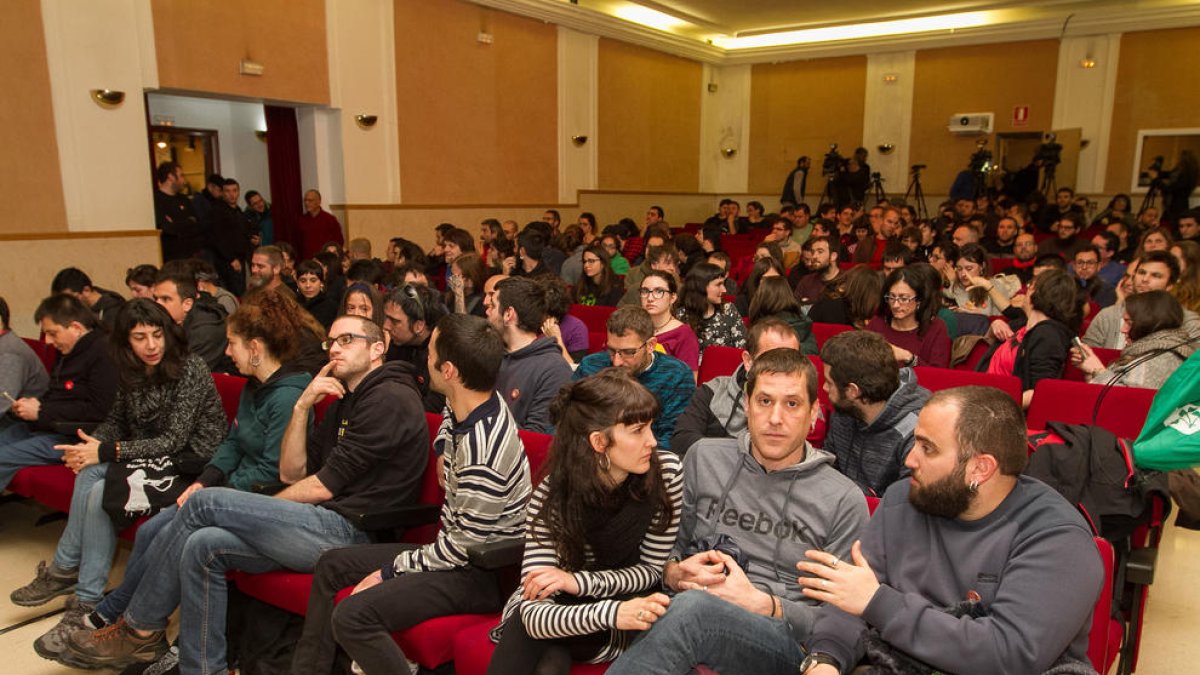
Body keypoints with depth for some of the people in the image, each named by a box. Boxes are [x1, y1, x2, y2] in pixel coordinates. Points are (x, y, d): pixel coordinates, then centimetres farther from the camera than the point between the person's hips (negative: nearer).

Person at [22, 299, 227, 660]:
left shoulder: (190, 369, -15)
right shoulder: (133, 372, 7)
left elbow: (175, 439, -18)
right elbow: (117, 420, 14)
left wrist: (107, 451, -20)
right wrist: (92, 444, -8)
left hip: (193, 461, -7)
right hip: (153, 455, 7)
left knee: (101, 493, -22)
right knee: (90, 472, -17)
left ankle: (86, 606, -13)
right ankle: (66, 570, -8)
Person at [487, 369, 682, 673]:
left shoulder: (666, 470, -20)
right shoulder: (552, 494, -25)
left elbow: (652, 569, -10)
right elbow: (535, 614, -31)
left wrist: (577, 582, -26)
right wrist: (612, 612, -50)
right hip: (566, 608, 0)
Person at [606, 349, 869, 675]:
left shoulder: (844, 501, 2)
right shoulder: (704, 458, 11)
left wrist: (762, 604, -12)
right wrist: (675, 573, -5)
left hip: (788, 641, -1)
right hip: (692, 622, 2)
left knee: (693, 607, -36)